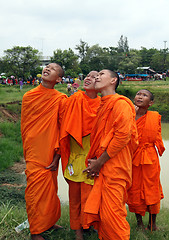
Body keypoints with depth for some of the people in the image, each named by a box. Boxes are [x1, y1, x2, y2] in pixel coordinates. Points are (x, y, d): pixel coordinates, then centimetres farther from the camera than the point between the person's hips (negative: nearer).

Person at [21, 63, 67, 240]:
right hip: (34, 154, 0)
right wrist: (28, 153, 6)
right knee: (36, 191, 2)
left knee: (50, 191, 12)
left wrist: (57, 154, -7)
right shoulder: (28, 96, 2)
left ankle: (48, 222, 32)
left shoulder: (61, 99, -2)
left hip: (51, 153, 1)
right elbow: (24, 126, 7)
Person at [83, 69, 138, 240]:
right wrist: (94, 160, 7)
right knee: (95, 210, 10)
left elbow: (123, 136, -17)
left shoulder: (120, 103, -8)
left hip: (114, 168, -8)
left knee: (112, 214, -5)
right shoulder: (103, 105, 20)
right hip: (101, 168, 9)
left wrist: (99, 162, -13)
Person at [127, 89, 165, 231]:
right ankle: (139, 221, 28)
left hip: (150, 158, 0)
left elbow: (158, 138, 9)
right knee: (134, 191, 8)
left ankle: (153, 223, 26)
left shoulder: (155, 117, 1)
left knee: (152, 190, 6)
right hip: (131, 158, 0)